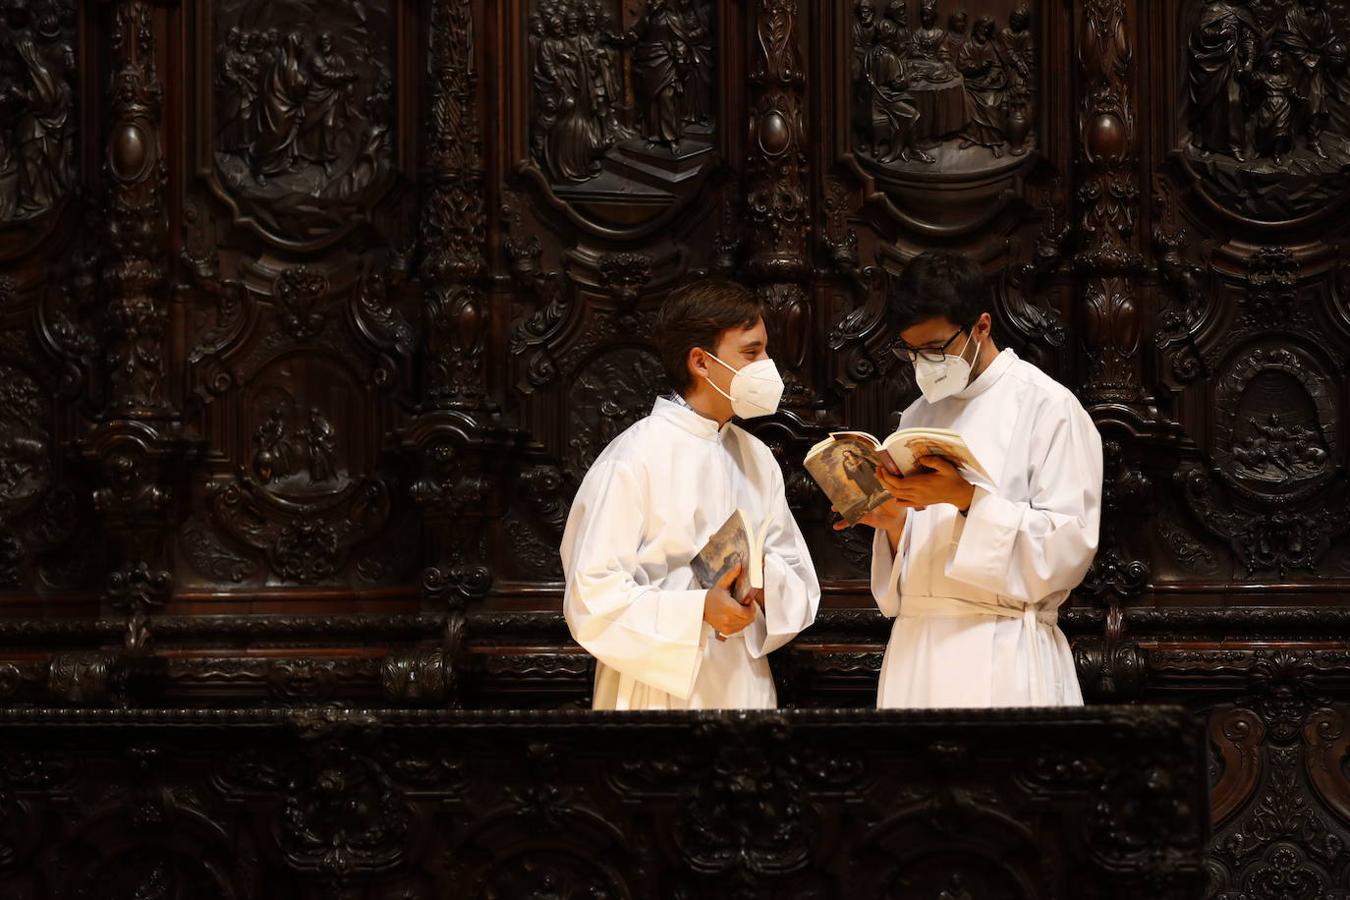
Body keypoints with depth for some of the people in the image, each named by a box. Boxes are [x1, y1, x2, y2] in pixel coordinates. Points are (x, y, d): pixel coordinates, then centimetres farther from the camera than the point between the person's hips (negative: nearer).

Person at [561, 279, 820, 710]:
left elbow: (801, 589, 9)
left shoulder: (756, 458, 9)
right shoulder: (636, 459, -11)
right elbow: (592, 600, -16)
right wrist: (698, 610, -25)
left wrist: (767, 583, -12)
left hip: (747, 690, 6)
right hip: (661, 695, -6)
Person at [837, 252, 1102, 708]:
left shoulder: (1049, 407, -3)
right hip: (916, 648, 6)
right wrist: (893, 520, -1)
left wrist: (966, 498, -17)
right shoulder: (918, 416, 18)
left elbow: (1068, 546, -11)